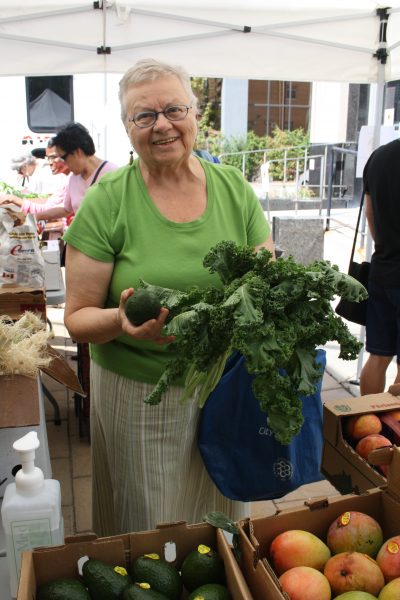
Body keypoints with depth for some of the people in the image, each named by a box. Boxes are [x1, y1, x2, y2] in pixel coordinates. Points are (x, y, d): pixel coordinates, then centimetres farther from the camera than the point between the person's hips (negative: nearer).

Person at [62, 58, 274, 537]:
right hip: (138, 393, -3)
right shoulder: (106, 202, -10)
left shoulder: (234, 189, -1)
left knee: (219, 515, 23)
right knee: (145, 525, 14)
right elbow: (77, 317, -8)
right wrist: (121, 320, -29)